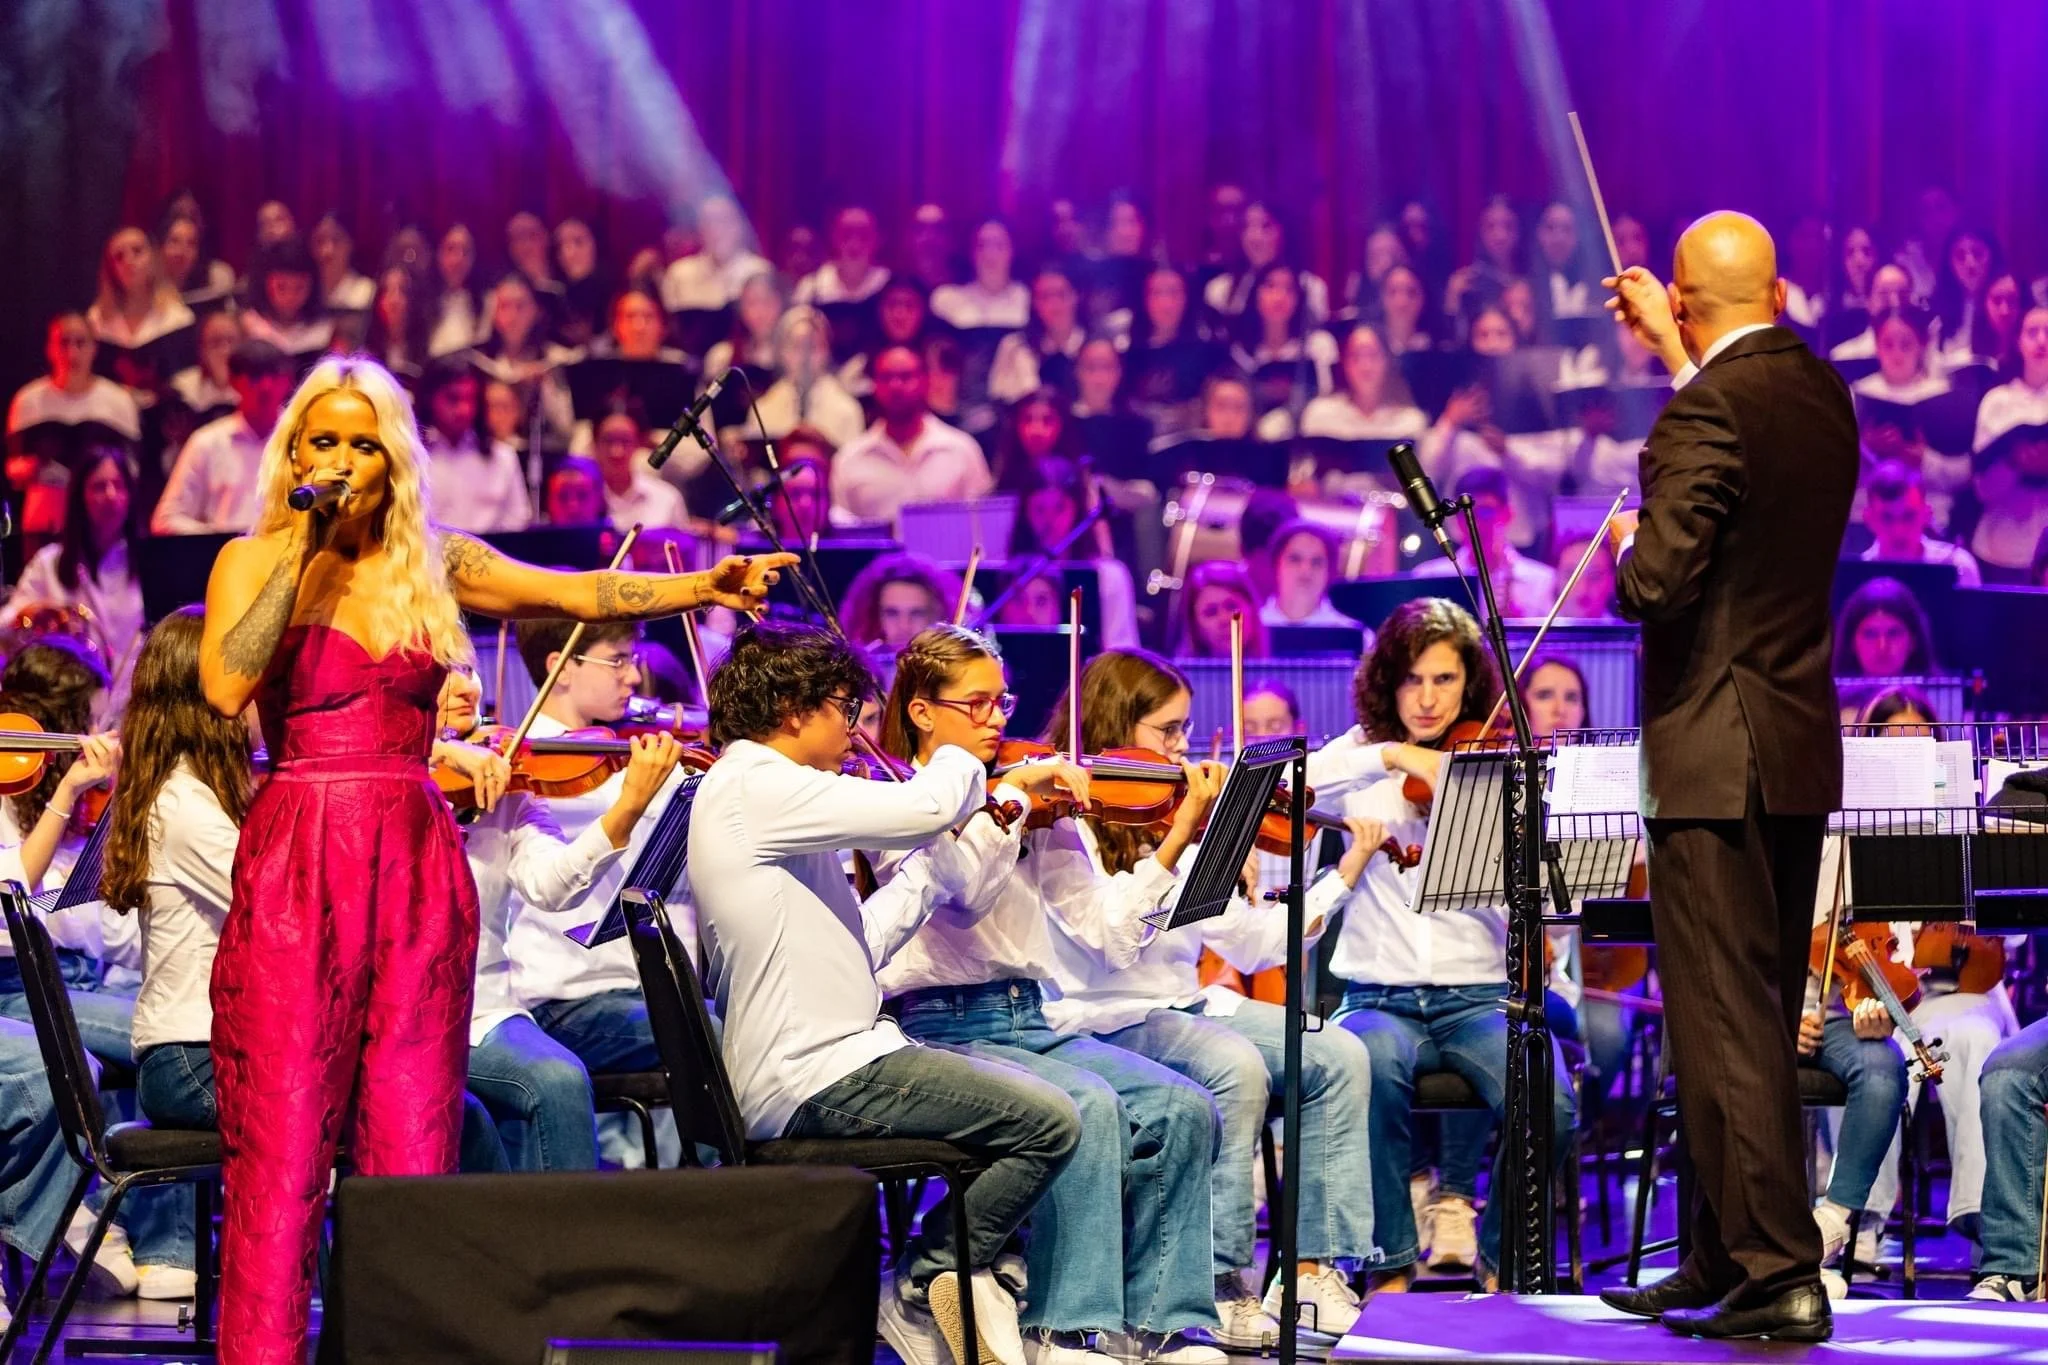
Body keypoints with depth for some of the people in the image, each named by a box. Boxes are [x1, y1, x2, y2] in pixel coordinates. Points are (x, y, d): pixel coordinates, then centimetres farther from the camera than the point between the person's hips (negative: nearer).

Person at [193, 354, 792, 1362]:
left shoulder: (437, 565, 12)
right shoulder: (253, 561, 3)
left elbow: (580, 592, 9)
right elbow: (225, 687, -14)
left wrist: (708, 587, -3)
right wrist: (302, 550, -12)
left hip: (417, 867, 3)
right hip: (295, 863, -3)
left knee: (413, 1147, 2)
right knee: (281, 1147, -6)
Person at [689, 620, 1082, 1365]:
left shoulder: (751, 794, 19)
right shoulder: (755, 787, -14)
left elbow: (859, 945, 16)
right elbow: (927, 806, -22)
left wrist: (933, 857, 13)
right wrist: (958, 760, 0)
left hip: (808, 1066, 11)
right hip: (813, 1077, -11)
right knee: (1050, 1121, -12)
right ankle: (922, 1287, 0)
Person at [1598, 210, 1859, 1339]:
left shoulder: (1708, 410, -17)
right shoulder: (1823, 396, 9)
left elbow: (1658, 583, -24)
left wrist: (1627, 547, -2)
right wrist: (1675, 353, 39)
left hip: (1715, 758, -9)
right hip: (1803, 749, 9)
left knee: (1725, 1025, -6)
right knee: (1759, 1023, 15)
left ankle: (1778, 1276, -10)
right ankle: (1724, 1261, 24)